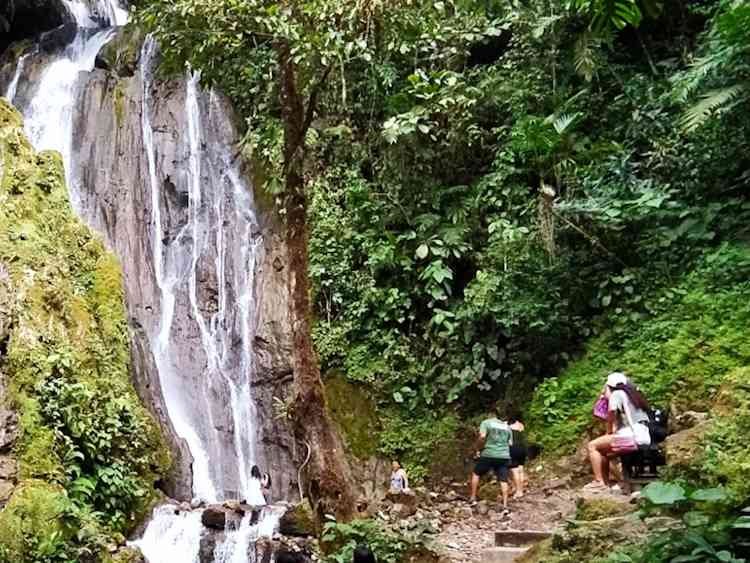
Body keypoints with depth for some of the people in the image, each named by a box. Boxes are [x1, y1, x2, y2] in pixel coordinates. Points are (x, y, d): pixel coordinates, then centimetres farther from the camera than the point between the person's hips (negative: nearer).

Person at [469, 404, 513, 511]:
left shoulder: (486, 423, 0)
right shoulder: (507, 427, 16)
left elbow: (482, 437, -15)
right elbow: (510, 443, 15)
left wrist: (478, 449, -4)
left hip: (488, 455, -3)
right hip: (504, 456, 3)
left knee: (476, 474, 15)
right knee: (503, 480, 4)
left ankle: (473, 498, 15)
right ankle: (505, 505, 0)